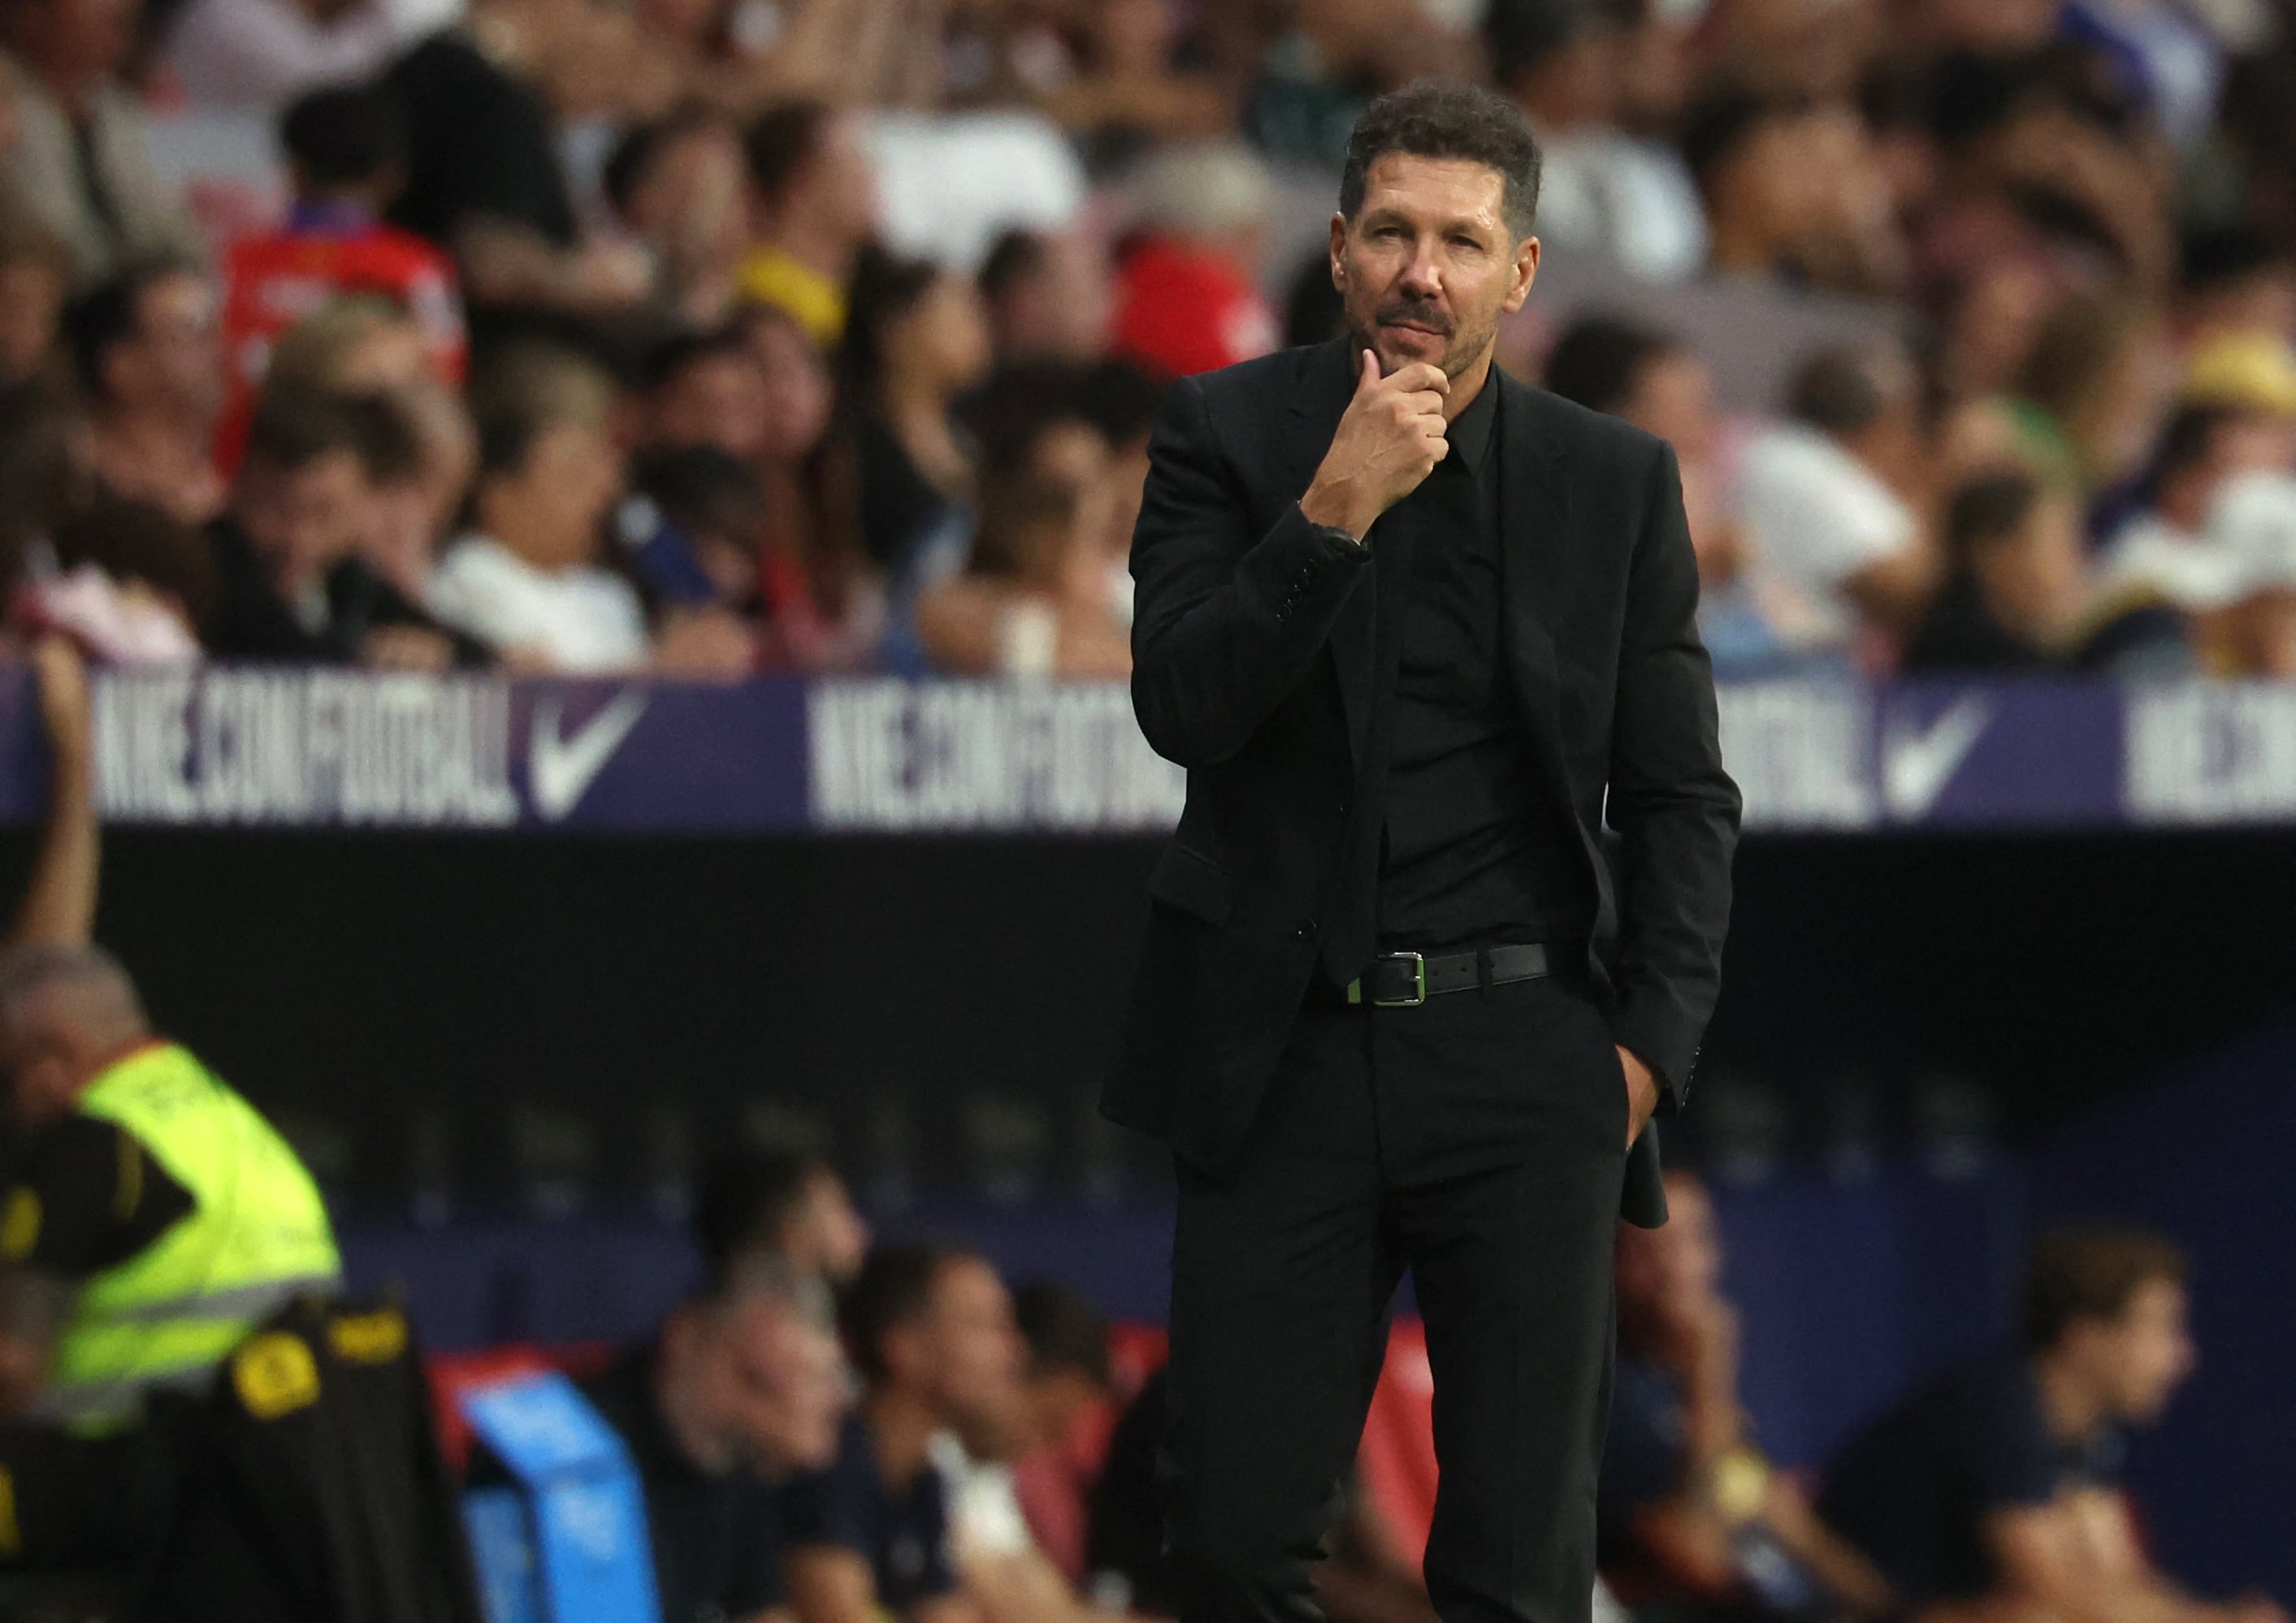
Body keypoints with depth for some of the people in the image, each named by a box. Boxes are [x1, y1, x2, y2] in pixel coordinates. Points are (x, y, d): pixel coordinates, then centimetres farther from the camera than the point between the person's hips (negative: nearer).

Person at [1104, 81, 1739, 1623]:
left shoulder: (1617, 481, 6)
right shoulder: (1228, 436, 3)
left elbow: (1682, 797, 9)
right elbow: (1182, 711, -9)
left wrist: (1651, 1044, -3)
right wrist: (1338, 504, -18)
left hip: (1523, 1055, 0)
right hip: (1287, 1055, 0)